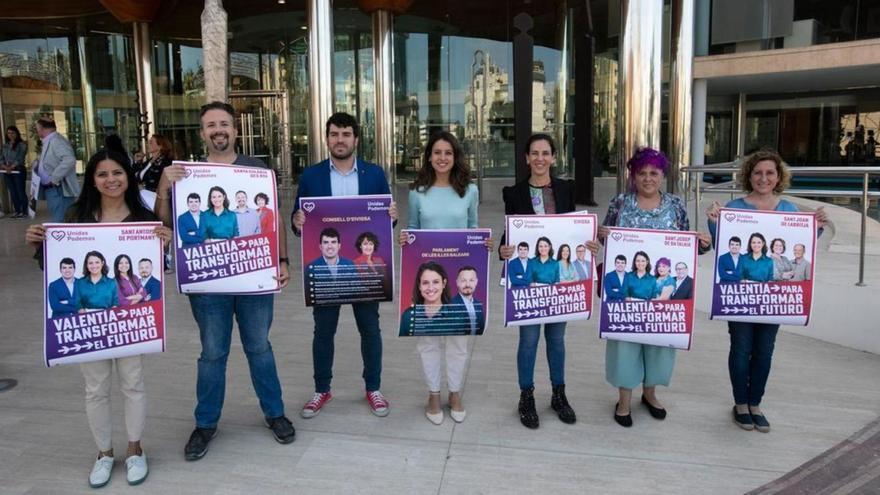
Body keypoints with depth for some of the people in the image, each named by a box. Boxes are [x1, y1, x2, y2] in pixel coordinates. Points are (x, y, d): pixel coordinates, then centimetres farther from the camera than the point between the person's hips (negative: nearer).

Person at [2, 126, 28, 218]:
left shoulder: (22, 145, -1)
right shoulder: (5, 145, 14)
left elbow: (20, 158, -9)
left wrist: (11, 167, -18)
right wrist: (4, 166, -9)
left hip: (18, 170, -5)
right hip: (7, 172, 5)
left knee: (20, 191, -5)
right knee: (12, 192, 6)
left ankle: (24, 211, 1)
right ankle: (17, 211, 12)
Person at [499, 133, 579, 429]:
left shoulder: (566, 189, 4)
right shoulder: (514, 193, -3)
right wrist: (503, 250, -23)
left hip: (559, 274, 2)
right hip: (527, 275, -2)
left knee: (556, 336, 15)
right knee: (529, 338, 5)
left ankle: (559, 394, 31)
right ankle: (526, 398, 22)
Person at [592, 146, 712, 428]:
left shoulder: (675, 205, 3)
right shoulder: (620, 203, -2)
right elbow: (603, 239, 3)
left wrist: (701, 244, -12)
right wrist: (601, 235, -19)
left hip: (663, 287, 2)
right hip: (625, 285, -2)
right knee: (625, 335, 5)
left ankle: (650, 392, 34)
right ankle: (624, 399, 21)